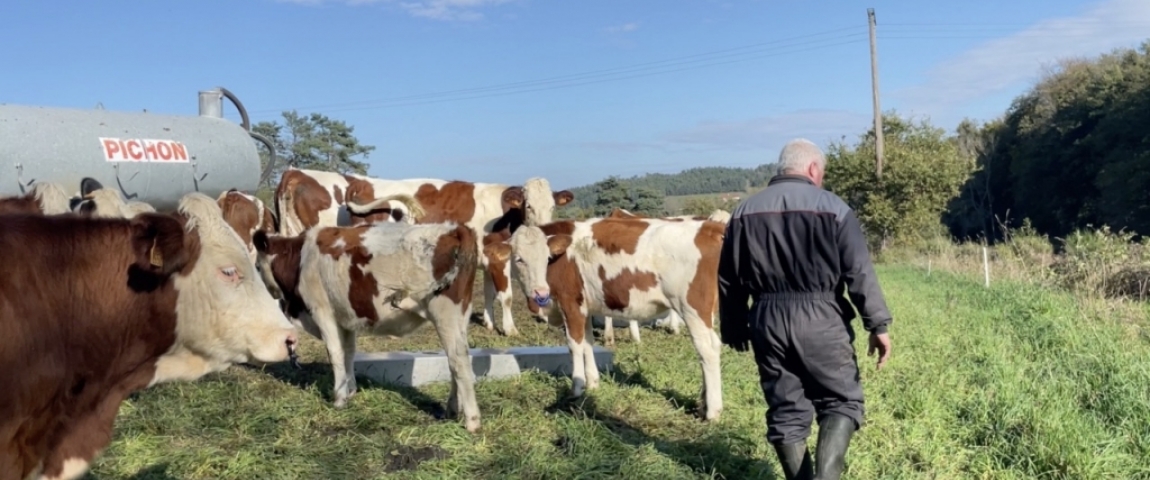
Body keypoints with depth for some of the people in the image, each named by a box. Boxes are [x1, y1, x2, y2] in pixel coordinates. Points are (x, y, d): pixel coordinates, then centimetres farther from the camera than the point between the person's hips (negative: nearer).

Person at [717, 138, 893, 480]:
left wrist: (735, 330, 19)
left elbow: (728, 279, 11)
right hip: (820, 318, -3)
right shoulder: (832, 207, -2)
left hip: (766, 320, 4)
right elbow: (860, 272, -6)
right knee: (841, 400, 9)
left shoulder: (745, 212, 9)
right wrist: (878, 325, -1)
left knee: (785, 409, 12)